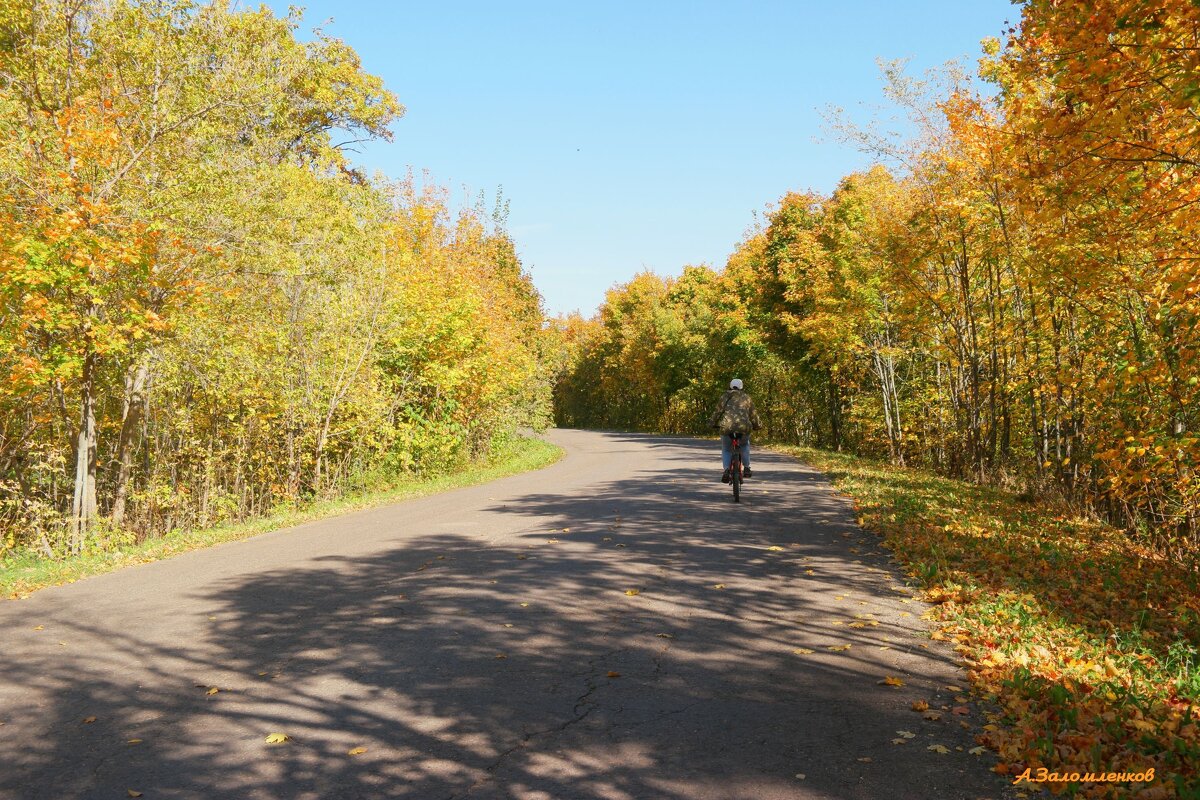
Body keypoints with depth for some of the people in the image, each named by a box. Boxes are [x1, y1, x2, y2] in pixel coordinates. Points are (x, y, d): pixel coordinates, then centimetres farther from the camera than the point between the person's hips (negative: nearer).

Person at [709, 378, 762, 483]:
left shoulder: (725, 396, 14)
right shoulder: (746, 397, 17)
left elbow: (718, 411, 12)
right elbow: (753, 414, 18)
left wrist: (713, 423, 24)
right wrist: (757, 425, 31)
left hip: (726, 427, -1)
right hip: (744, 427, 1)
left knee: (726, 450, 18)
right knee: (745, 445, 31)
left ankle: (726, 470, -4)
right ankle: (746, 468, 24)